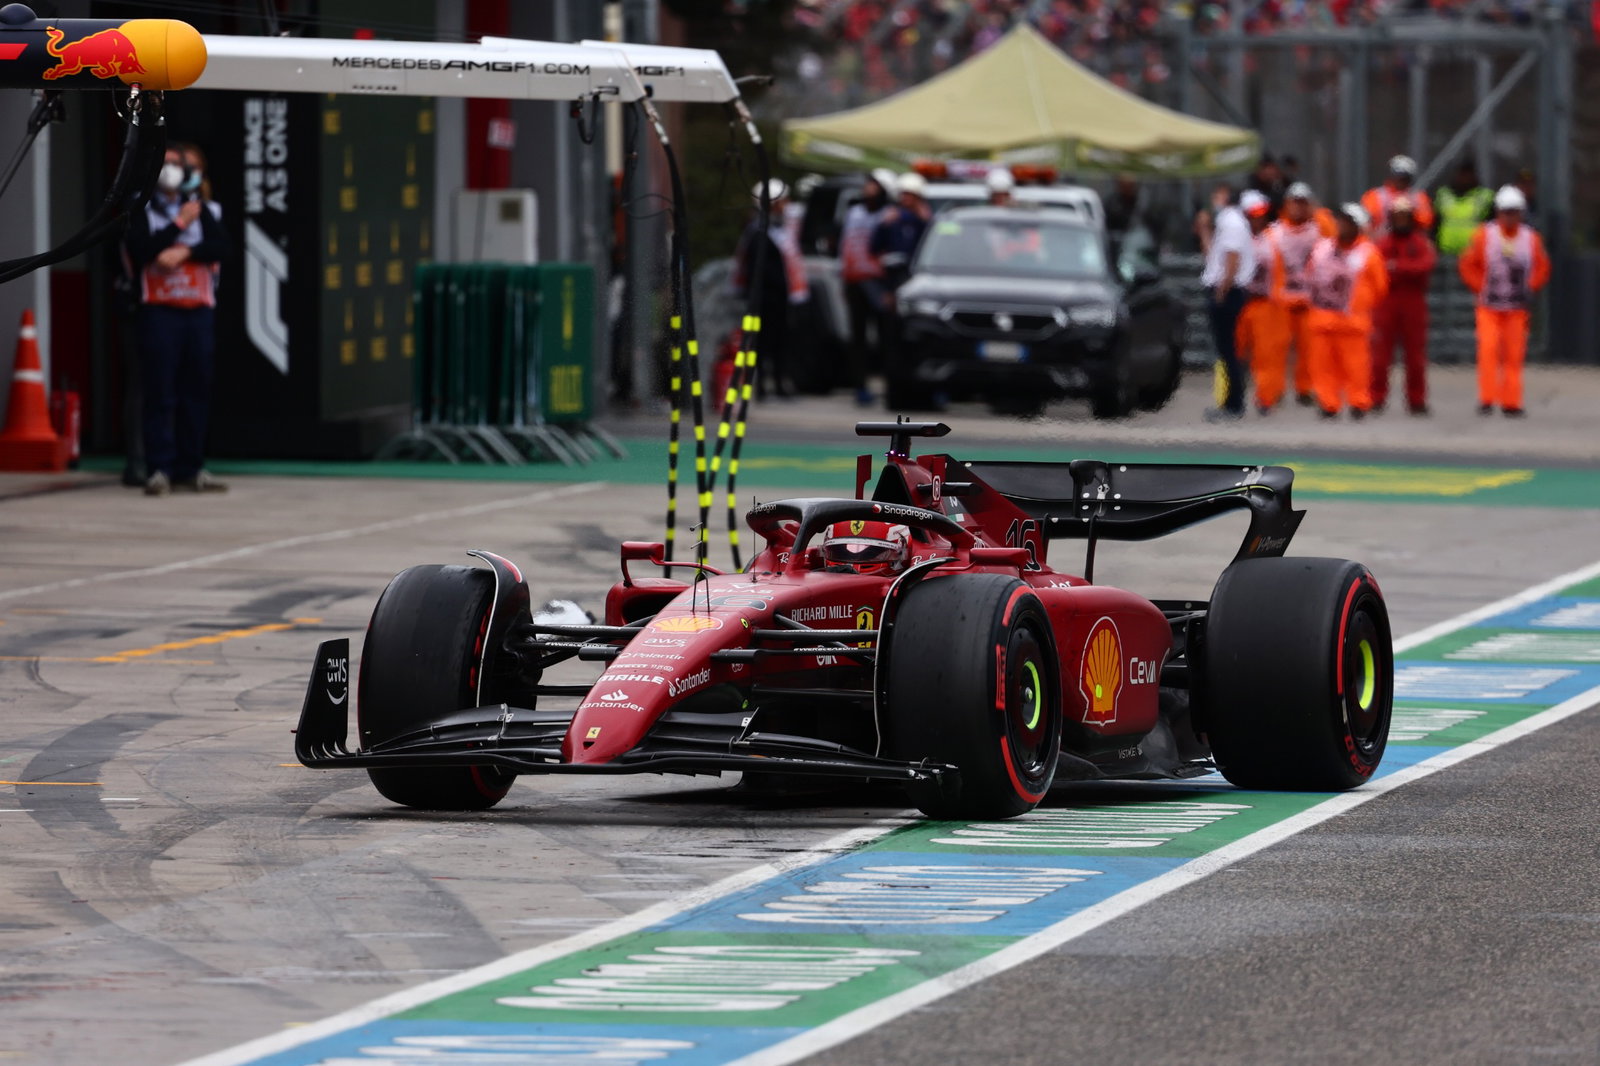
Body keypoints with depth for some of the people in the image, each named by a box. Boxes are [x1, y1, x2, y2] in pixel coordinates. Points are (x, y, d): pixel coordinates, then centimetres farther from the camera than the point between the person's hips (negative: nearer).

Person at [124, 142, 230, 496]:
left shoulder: (204, 210, 14)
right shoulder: (140, 210, 6)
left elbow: (221, 248, -1)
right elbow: (139, 250, -11)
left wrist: (184, 252, -14)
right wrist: (179, 224, -7)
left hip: (199, 310, 3)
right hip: (158, 310, -3)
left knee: (197, 392, 3)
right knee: (160, 393, -8)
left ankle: (191, 467, 9)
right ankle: (159, 469, -8)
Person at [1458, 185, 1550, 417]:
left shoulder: (1531, 238, 0)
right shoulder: (1484, 236, -6)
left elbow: (1542, 267, 13)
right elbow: (1467, 265, 2)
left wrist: (1530, 288, 1)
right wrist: (1482, 288, -5)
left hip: (1517, 309, 2)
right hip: (1489, 307, -2)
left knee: (1514, 354, 3)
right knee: (1488, 349, -12)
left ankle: (1511, 402, 9)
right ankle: (1487, 399, -6)